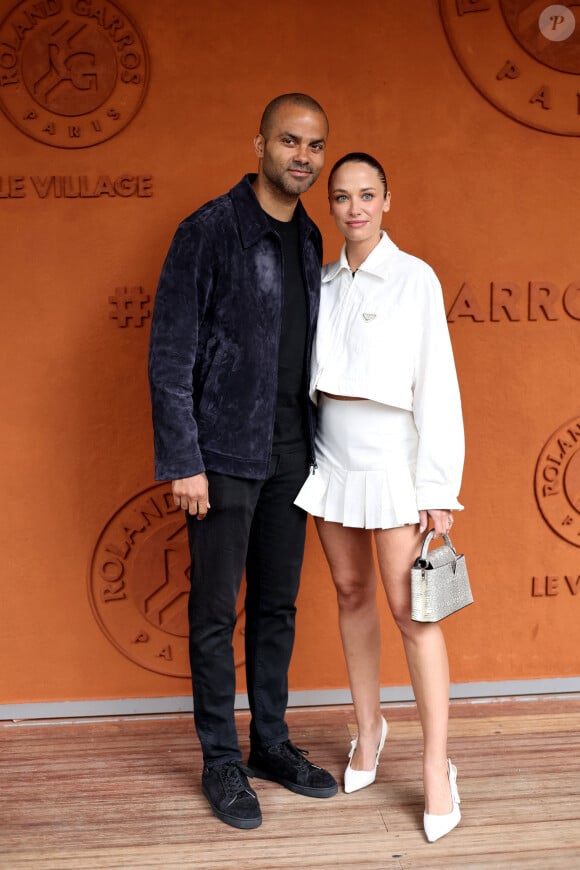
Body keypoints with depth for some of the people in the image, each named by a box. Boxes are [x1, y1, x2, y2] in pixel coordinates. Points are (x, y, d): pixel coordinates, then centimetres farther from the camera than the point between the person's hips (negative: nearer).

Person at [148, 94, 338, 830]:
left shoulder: (309, 239, 10)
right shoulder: (210, 231, -9)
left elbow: (307, 347, 13)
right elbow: (170, 355, -12)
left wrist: (314, 444, 8)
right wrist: (183, 461, -16)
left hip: (289, 455, 6)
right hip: (225, 456, -6)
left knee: (277, 605, 14)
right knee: (216, 612, 5)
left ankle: (271, 743, 30)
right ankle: (220, 760, 20)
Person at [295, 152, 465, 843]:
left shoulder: (415, 280, -6)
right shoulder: (323, 283, 8)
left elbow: (436, 386, -9)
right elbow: (309, 376, 11)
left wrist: (439, 487, -11)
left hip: (391, 462, -4)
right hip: (332, 460, 5)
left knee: (409, 610, -5)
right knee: (351, 594, 12)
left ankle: (436, 767, 6)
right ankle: (368, 728, 29)